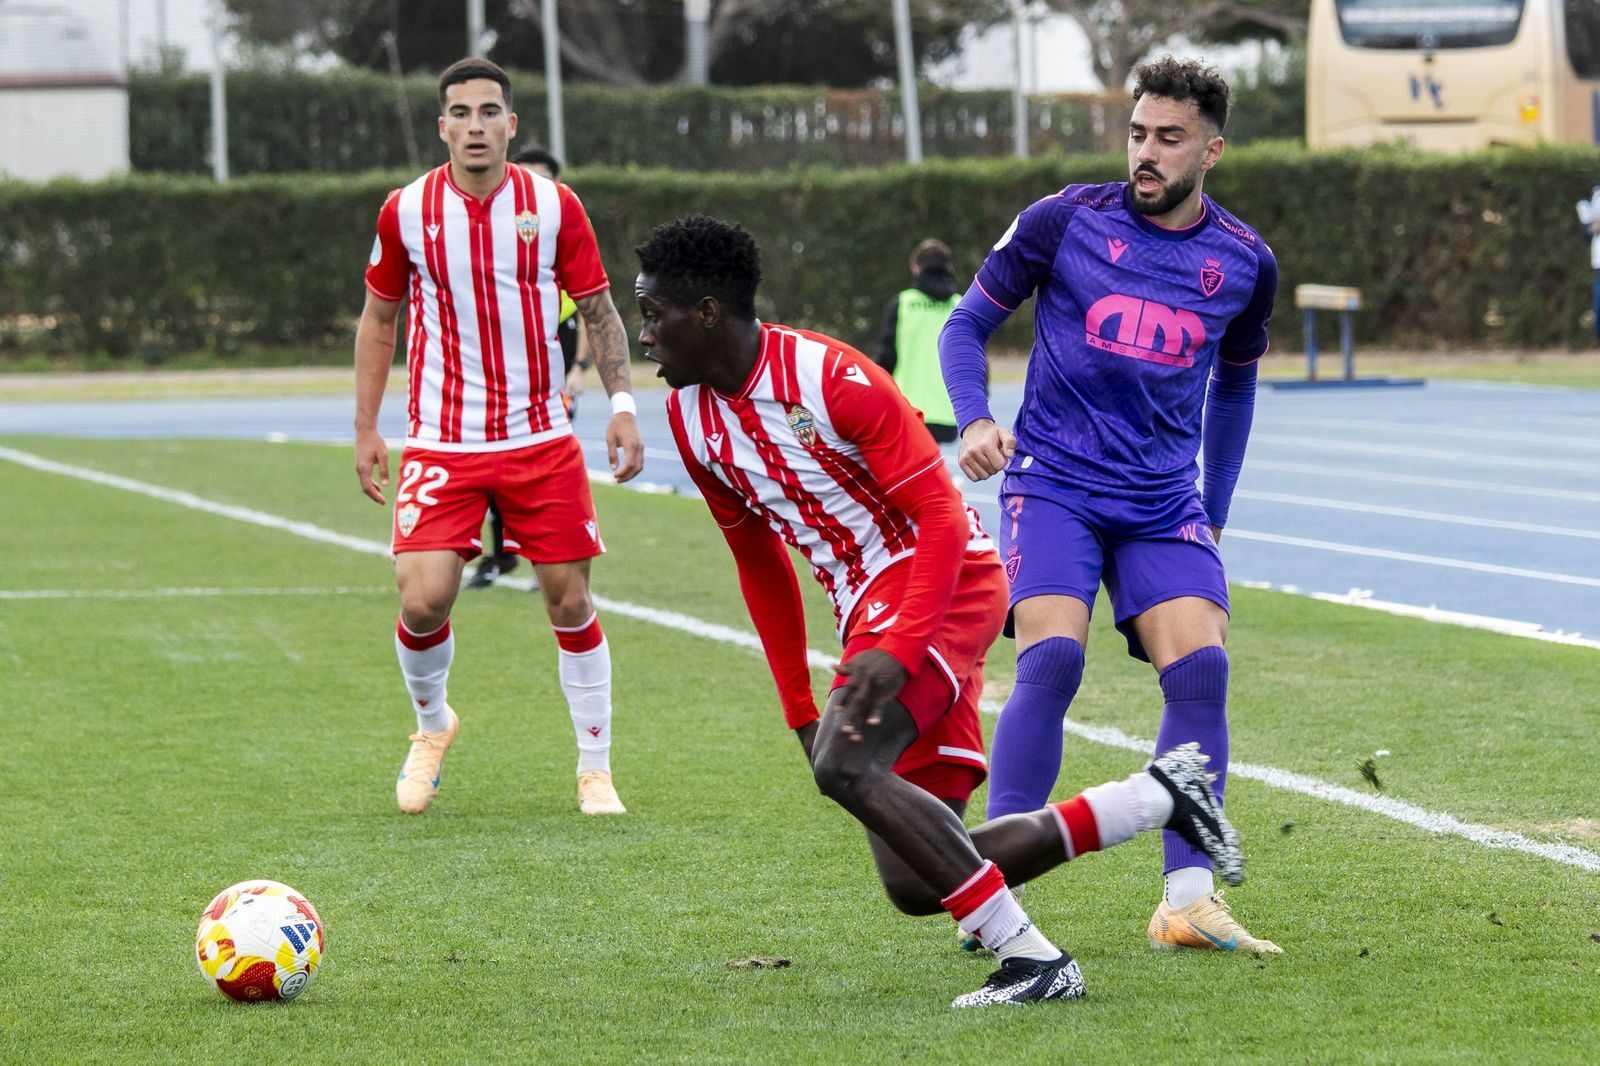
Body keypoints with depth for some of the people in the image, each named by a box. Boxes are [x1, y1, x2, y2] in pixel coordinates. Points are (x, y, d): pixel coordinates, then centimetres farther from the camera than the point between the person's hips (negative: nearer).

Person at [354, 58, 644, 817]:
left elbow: (598, 309, 5)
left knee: (570, 602, 1)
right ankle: (431, 726, 18)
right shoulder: (406, 212, -2)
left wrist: (621, 401, -9)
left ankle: (595, 768, 16)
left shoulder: (554, 206, -3)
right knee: (423, 601, -13)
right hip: (440, 442, -1)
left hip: (540, 440, 1)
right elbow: (378, 318, 10)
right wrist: (365, 429, 7)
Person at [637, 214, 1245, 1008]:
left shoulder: (831, 379, -19)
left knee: (844, 767, -31)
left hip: (941, 583, -9)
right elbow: (760, 563, 16)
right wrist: (797, 705, 14)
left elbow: (942, 517, -19)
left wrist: (896, 650, -30)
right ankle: (1158, 797, 12)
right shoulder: (690, 418, 5)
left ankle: (1031, 958, -25)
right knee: (915, 887, 2)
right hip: (867, 608, 9)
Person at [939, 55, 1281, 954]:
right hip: (1054, 483, -3)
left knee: (1201, 667, -15)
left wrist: (1215, 514, 22)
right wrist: (976, 421, -12)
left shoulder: (1246, 263, 6)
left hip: (1165, 502, 3)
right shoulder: (1065, 221, -3)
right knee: (1052, 657, -22)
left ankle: (1188, 900, -10)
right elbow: (969, 324, 6)